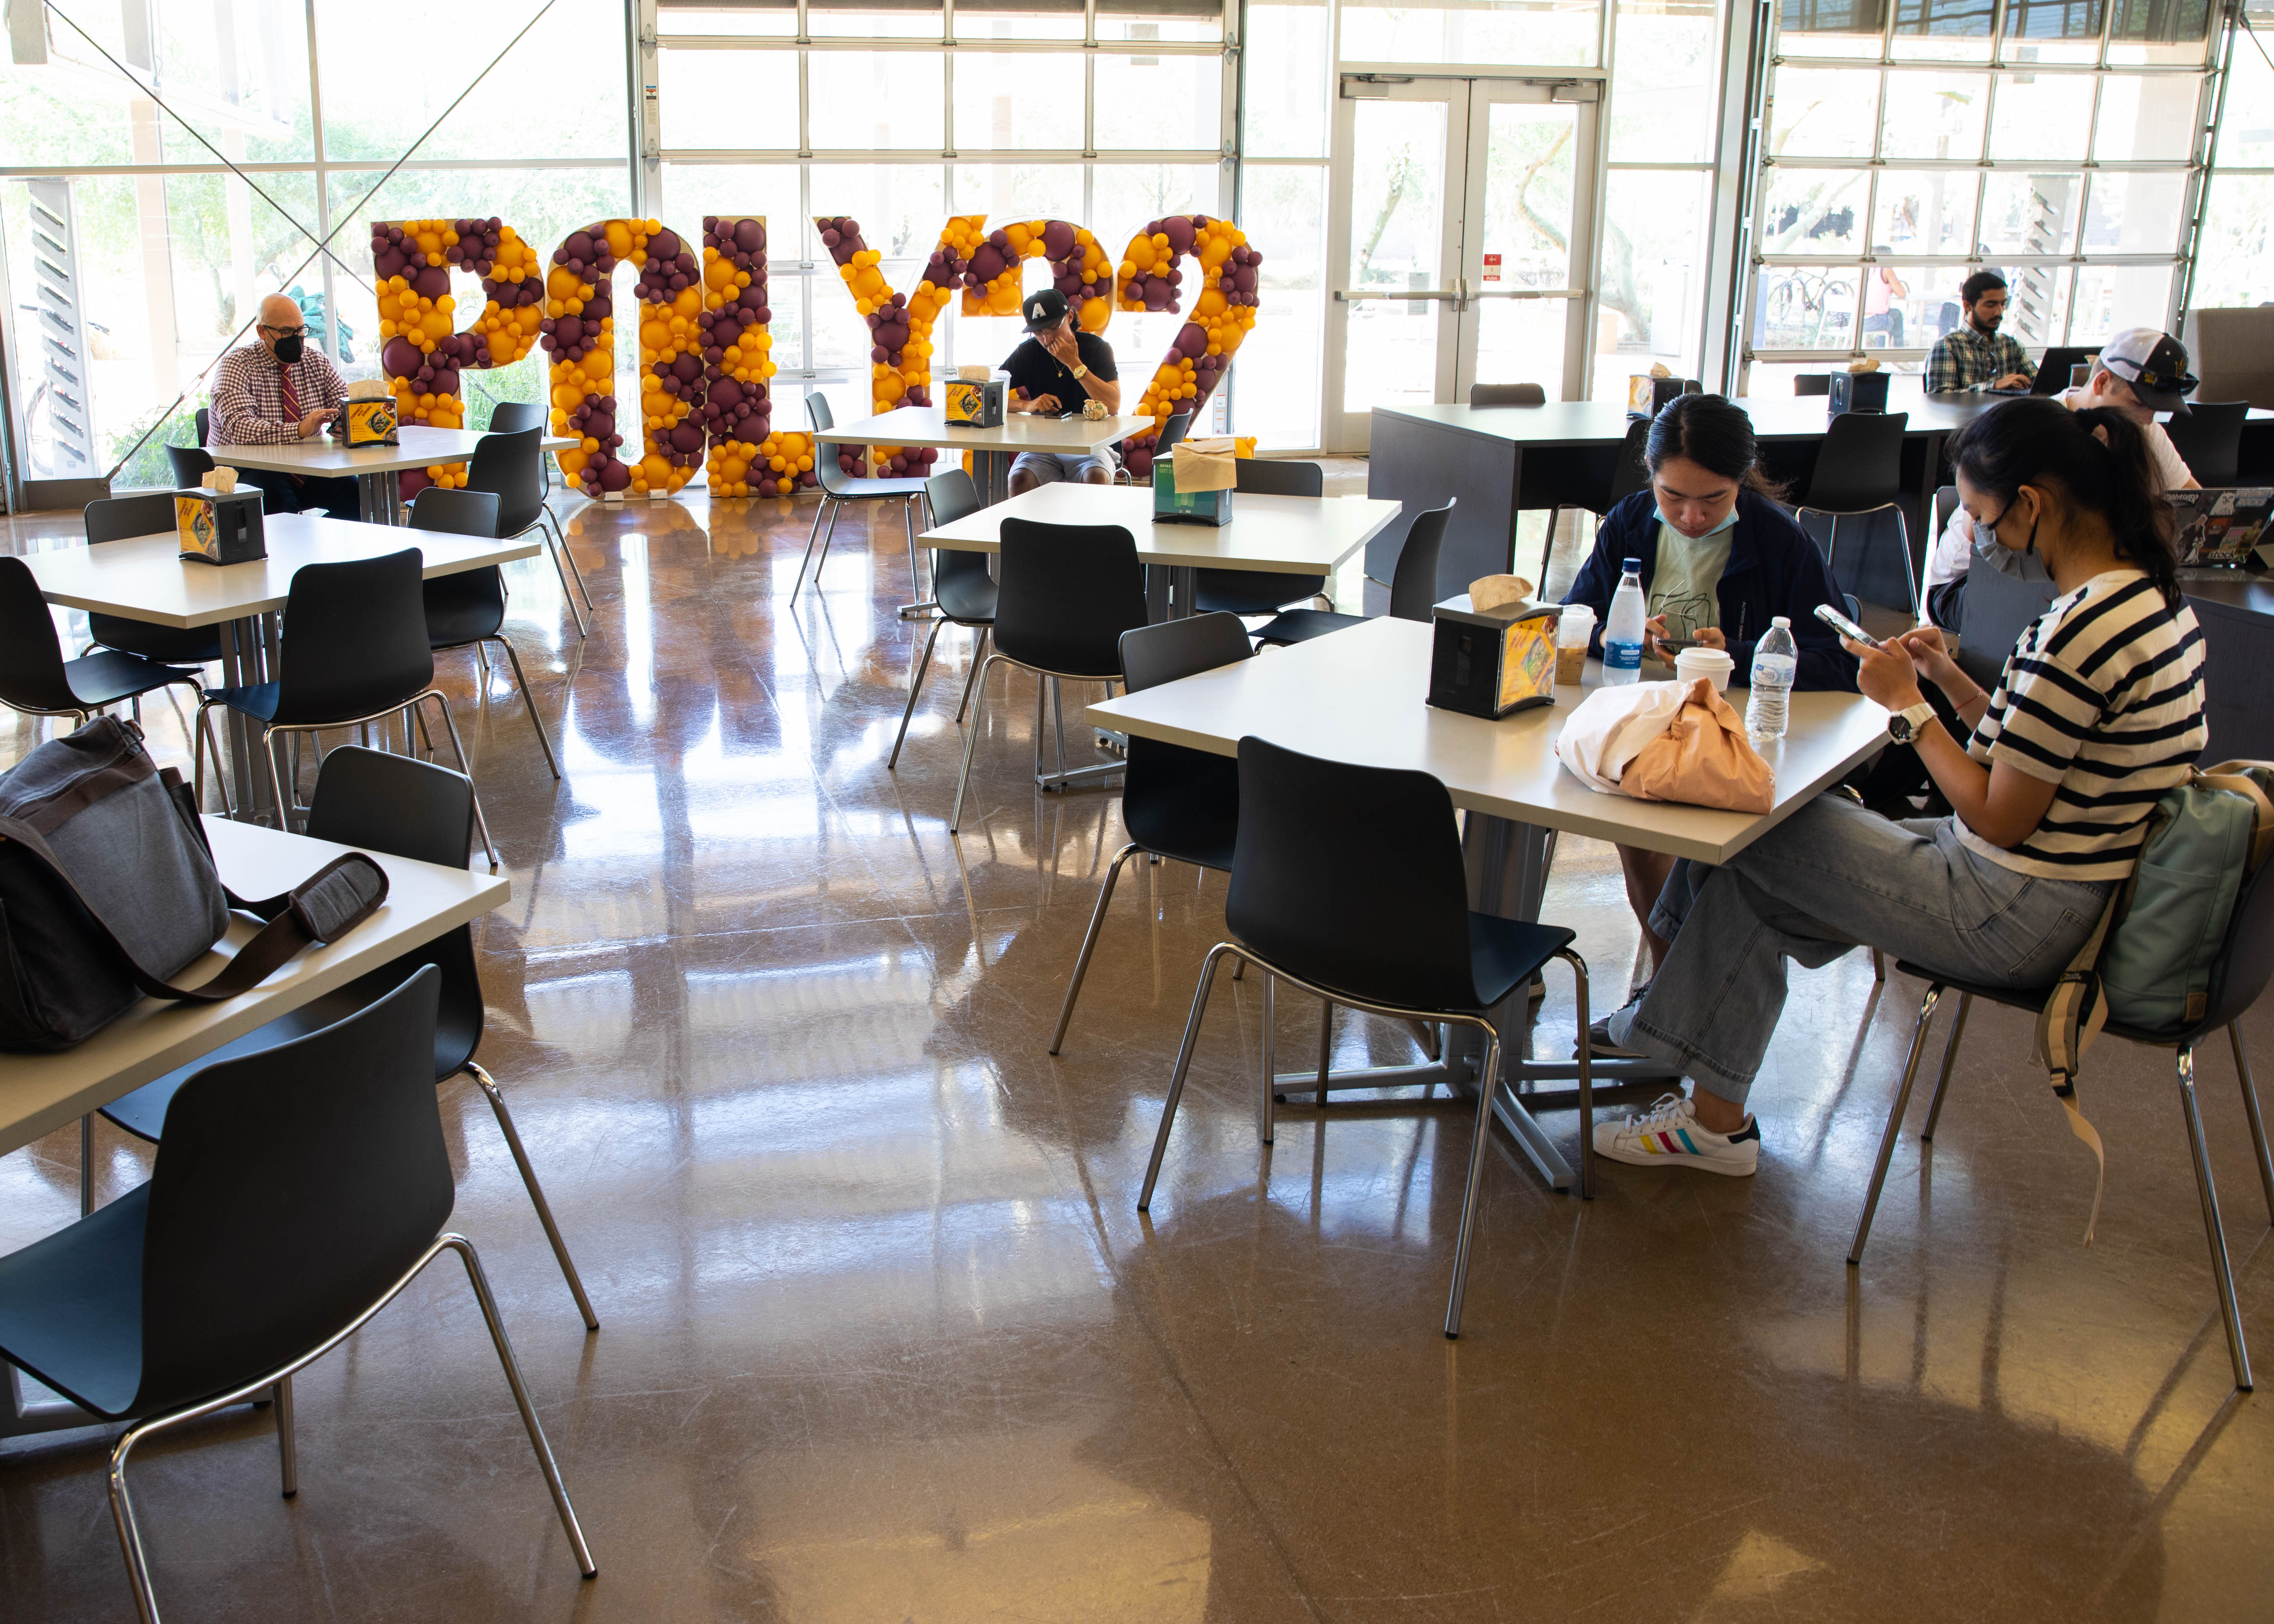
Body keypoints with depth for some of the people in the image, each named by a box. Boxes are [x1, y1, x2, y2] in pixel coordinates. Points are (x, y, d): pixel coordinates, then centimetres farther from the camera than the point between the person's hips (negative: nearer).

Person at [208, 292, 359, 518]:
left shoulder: (317, 362, 8)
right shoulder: (236, 366, -8)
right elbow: (239, 429, -24)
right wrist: (298, 430, -40)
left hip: (306, 470, 4)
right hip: (249, 471, -4)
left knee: (354, 490, -25)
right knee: (277, 495, -37)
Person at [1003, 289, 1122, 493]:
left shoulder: (1096, 348, 0)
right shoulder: (1027, 353, 6)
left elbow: (1114, 405, -14)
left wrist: (1074, 364, -16)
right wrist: (1027, 405, -16)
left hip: (1091, 444, -1)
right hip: (1042, 447, 2)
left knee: (1097, 479, -35)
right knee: (1020, 480, -30)